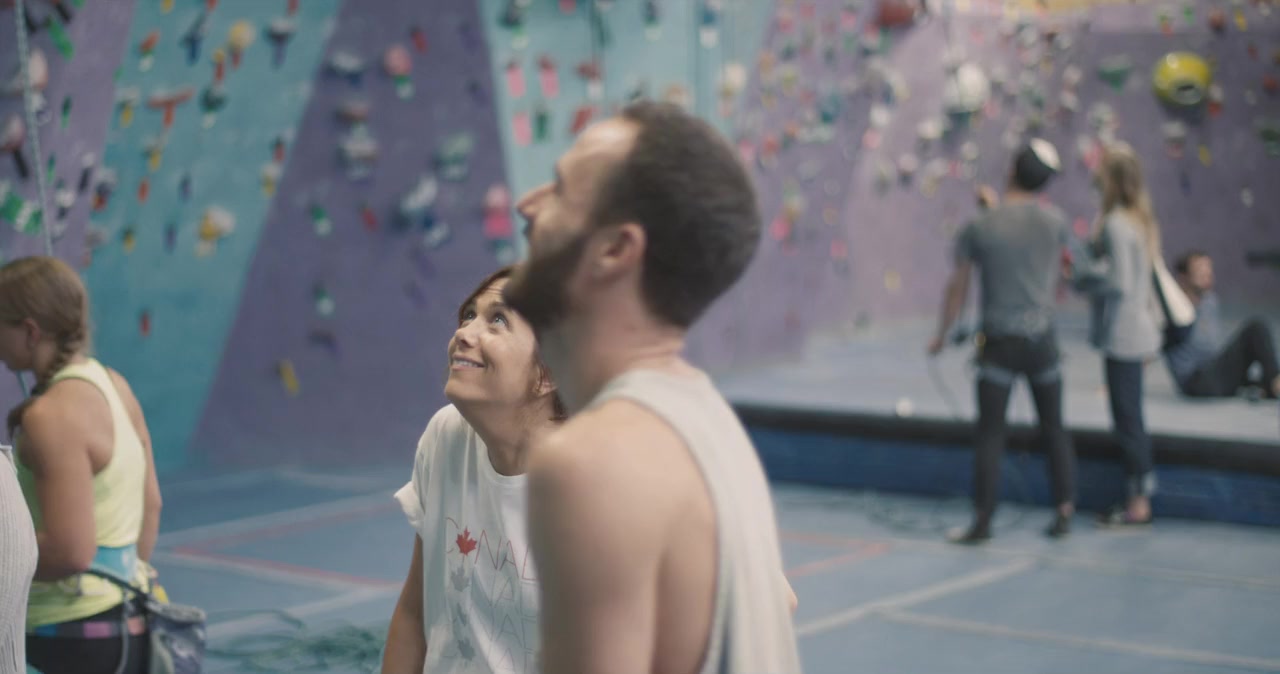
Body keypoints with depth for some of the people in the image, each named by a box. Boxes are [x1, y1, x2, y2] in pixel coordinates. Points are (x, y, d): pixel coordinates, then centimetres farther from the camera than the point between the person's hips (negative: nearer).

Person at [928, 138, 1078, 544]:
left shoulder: (979, 228, -8)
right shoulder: (1055, 221, -2)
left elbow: (957, 289, 0)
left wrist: (941, 336, 15)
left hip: (1000, 342, -2)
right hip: (1043, 339, 3)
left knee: (990, 434, 1)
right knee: (1053, 429, 13)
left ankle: (983, 521, 3)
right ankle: (1064, 513, 16)